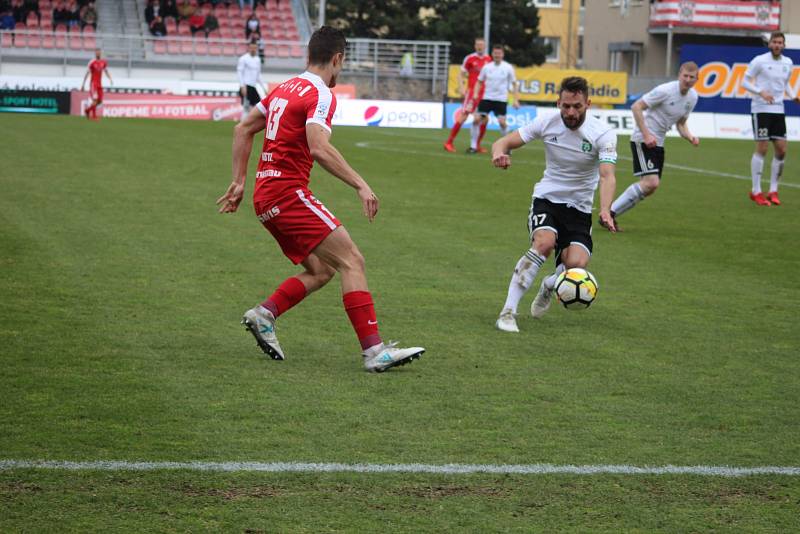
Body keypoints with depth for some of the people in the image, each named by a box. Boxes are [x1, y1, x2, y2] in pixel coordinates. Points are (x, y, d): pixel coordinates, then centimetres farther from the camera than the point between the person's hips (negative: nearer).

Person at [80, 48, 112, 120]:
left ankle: (88, 110, 25)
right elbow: (87, 73, -5)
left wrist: (110, 79, -2)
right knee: (95, 99, -17)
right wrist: (83, 85, -4)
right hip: (93, 84, -6)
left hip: (100, 84, 6)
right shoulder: (92, 63, -8)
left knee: (100, 101, 4)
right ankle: (94, 116, -11)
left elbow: (106, 71, 17)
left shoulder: (103, 62, 7)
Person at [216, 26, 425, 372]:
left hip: (265, 197, 9)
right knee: (352, 262, -12)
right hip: (289, 192, -9)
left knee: (321, 270, 15)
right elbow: (319, 149, -25)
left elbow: (243, 130, 22)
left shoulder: (284, 88, 16)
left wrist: (239, 182, 24)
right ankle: (374, 350, -19)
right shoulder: (322, 95, -10)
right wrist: (361, 185, -25)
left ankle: (264, 315, 4)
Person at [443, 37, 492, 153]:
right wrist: (461, 88, -13)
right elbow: (461, 74, -1)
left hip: (484, 94, 5)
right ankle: (449, 143, -6)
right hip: (472, 91, -5)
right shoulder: (470, 58, -4)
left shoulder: (488, 59, 9)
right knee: (463, 116, -11)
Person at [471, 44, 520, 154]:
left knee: (502, 122, -13)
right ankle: (473, 146, 2)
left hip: (501, 99, -2)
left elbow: (514, 84, 4)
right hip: (487, 98, 2)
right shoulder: (487, 67, 3)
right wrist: (476, 93, -4)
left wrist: (516, 100, -3)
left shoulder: (508, 68, -2)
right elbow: (479, 82, 12)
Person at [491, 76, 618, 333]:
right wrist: (499, 152, -32)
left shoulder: (603, 133, -14)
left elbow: (607, 176, -25)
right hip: (546, 198, 0)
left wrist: (605, 210, -44)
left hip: (579, 208, 0)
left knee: (576, 264, -23)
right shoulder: (547, 122, -9)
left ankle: (549, 286, 16)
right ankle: (508, 311, -25)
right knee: (544, 242, -32)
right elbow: (505, 141, -6)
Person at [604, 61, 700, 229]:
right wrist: (646, 134, -22)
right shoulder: (665, 91, -18)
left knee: (650, 188, 6)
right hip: (642, 140, -9)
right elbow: (636, 107, -16)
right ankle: (610, 213, -13)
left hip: (657, 143, 9)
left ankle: (611, 214, 14)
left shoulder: (692, 97, 6)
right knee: (651, 182, -20)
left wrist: (690, 137, -3)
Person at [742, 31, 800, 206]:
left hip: (778, 110, 5)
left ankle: (773, 191, 11)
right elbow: (745, 82, -5)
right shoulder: (759, 61, -7)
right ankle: (756, 192, 1)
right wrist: (761, 92, -20)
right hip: (761, 109, -5)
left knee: (781, 150, 1)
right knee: (762, 149, -7)